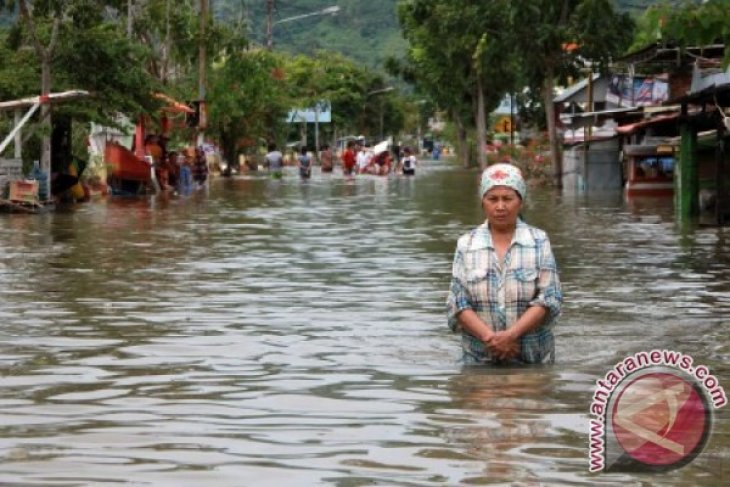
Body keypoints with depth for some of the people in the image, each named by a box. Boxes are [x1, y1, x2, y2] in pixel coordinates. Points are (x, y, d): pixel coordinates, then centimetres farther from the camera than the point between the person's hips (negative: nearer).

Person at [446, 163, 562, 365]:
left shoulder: (539, 241, 1)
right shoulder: (466, 244, 4)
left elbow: (548, 299, -6)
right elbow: (457, 303, -2)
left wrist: (512, 334, -18)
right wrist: (489, 337, -17)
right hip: (480, 359, 1)